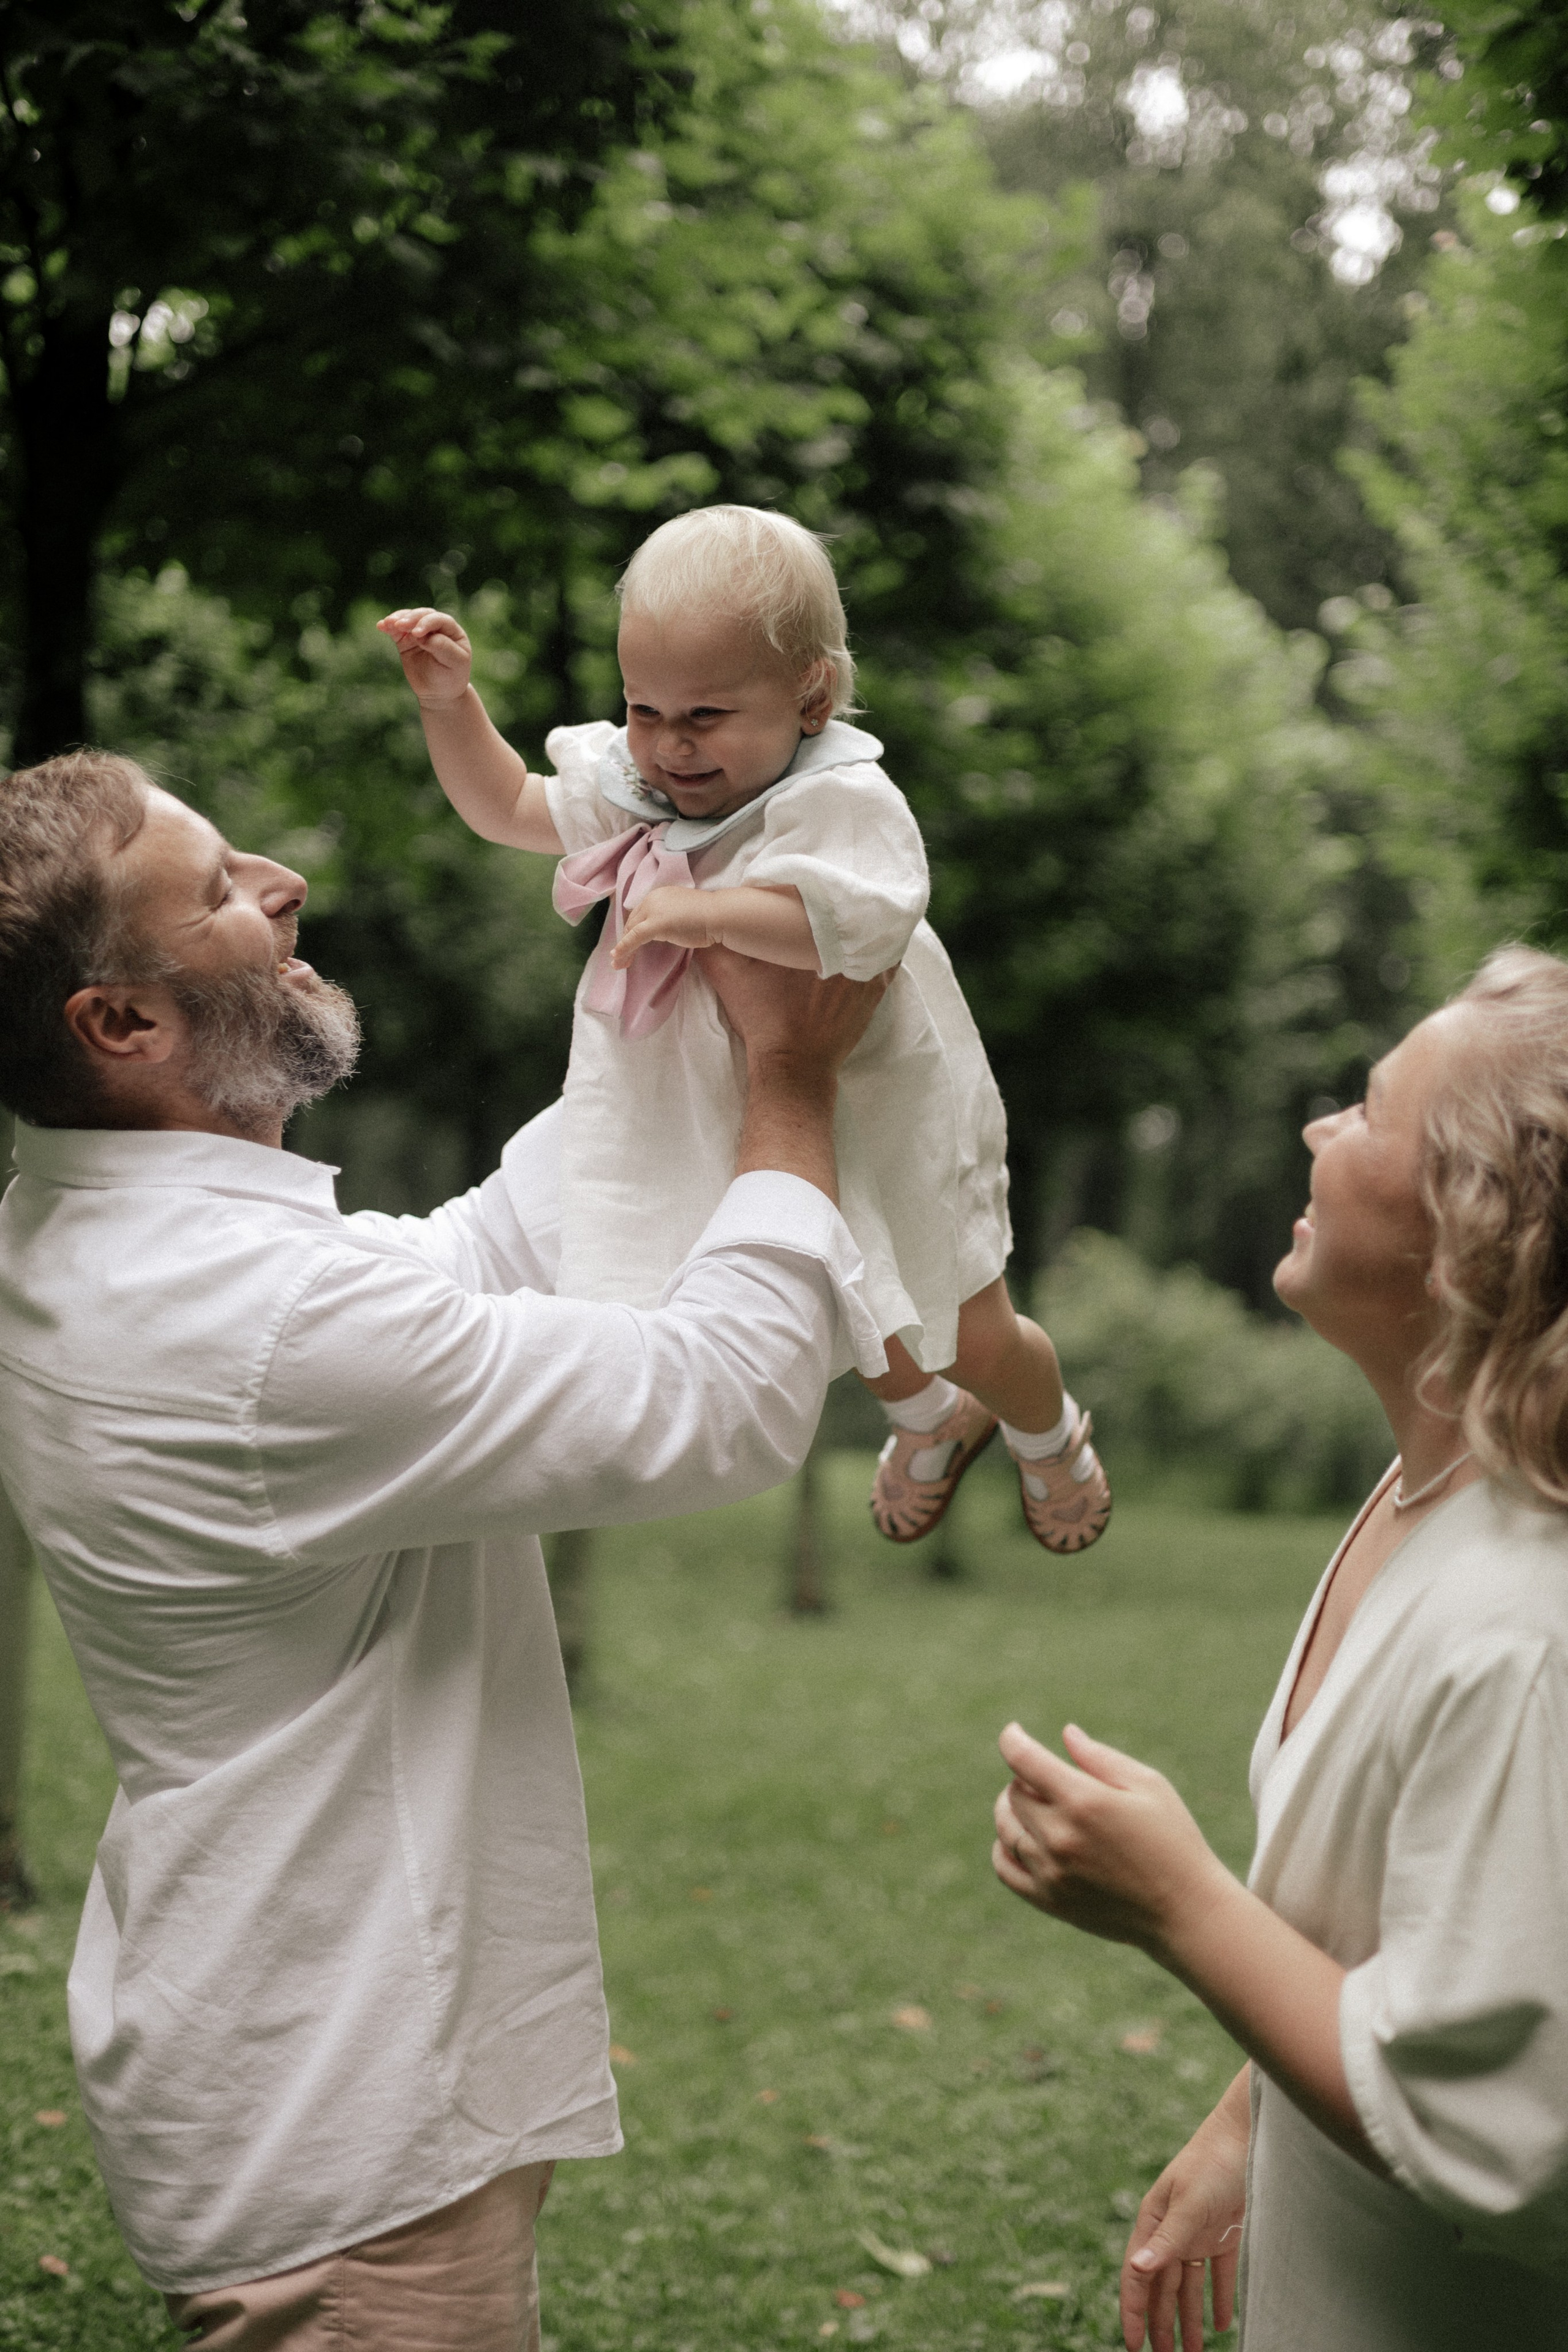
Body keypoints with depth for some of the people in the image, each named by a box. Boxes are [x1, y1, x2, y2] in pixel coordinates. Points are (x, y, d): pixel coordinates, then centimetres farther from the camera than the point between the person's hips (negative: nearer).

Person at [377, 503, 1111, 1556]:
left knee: (973, 1338, 10)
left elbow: (864, 919, -48)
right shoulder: (632, 783, -10)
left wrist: (708, 911, -50)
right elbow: (508, 807, 3)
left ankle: (1051, 1434, 47)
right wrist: (450, 698, -11)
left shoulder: (843, 800, -31)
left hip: (881, 1108, -6)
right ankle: (930, 1419, 61)